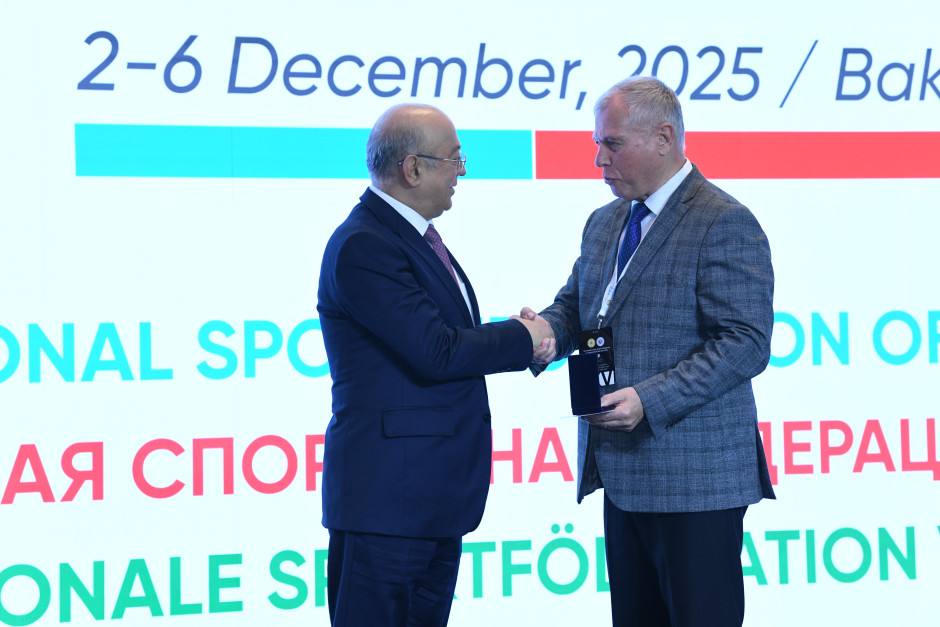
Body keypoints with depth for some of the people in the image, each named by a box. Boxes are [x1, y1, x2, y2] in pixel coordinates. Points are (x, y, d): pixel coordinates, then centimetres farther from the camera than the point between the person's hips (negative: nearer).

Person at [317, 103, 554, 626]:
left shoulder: (414, 234, 15)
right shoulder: (364, 246, -18)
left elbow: (454, 335, 16)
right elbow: (435, 353, -22)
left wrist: (520, 339, -2)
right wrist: (522, 339, -8)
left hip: (437, 494, 10)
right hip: (388, 492, -10)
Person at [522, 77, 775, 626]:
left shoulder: (725, 224, -11)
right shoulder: (604, 223, 17)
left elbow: (745, 344, -17)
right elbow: (575, 306, 23)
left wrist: (649, 399, -24)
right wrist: (545, 330, -2)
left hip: (694, 477, -8)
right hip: (624, 473, 8)